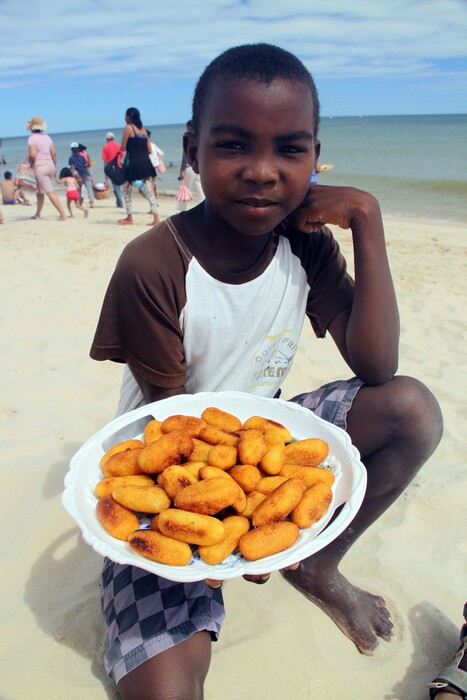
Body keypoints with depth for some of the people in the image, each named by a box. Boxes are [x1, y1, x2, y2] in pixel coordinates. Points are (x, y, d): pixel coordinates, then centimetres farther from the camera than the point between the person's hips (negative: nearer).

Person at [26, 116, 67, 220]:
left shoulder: (32, 138, -10)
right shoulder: (47, 137, 10)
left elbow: (32, 155, -20)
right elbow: (53, 153, 9)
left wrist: (29, 161, 0)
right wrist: (54, 167, 16)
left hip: (40, 167, -8)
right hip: (50, 165, 8)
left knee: (50, 192, -9)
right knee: (40, 191, 20)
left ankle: (63, 215, -16)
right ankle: (37, 214, 27)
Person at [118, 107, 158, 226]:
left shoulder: (128, 127, -4)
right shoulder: (143, 129, 14)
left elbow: (123, 148, -6)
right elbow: (149, 150, 13)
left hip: (134, 164, -5)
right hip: (146, 163, 6)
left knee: (126, 189, 11)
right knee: (149, 190, 3)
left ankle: (129, 218, 13)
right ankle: (156, 216, -6)